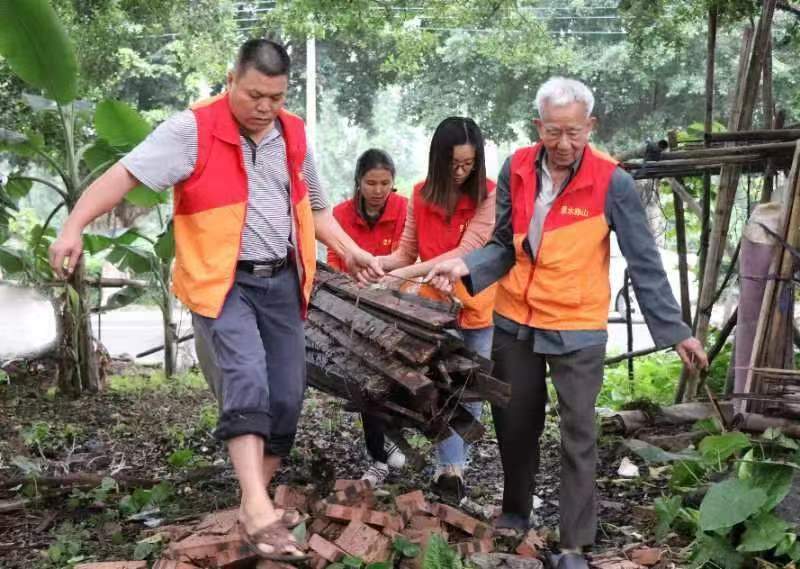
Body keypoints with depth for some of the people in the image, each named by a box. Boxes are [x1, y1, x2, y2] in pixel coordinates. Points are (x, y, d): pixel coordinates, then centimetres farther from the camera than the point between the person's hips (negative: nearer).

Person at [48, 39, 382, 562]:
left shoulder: (294, 135, 8)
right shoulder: (193, 130, -11)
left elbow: (314, 207, 21)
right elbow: (126, 174, -18)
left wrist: (349, 250, 11)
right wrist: (74, 227, -30)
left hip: (282, 281, 6)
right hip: (222, 282, -6)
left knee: (286, 397, 5)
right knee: (248, 382, -24)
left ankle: (255, 505, 20)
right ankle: (259, 510, -24)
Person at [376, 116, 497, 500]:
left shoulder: (488, 196, -13)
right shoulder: (421, 196, -1)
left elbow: (465, 252, -22)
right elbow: (406, 252, 0)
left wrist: (406, 275, -28)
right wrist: (374, 262, -21)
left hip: (480, 306, -1)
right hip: (438, 306, 2)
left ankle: (452, 466, 18)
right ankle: (451, 467, -2)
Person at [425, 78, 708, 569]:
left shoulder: (612, 183, -16)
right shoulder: (516, 170, -5)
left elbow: (645, 263, -11)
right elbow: (505, 247, 2)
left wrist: (676, 330, -12)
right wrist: (466, 266, -16)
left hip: (578, 329, -4)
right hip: (515, 321, 4)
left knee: (578, 436, 1)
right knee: (515, 424, 18)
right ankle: (515, 514, 39)